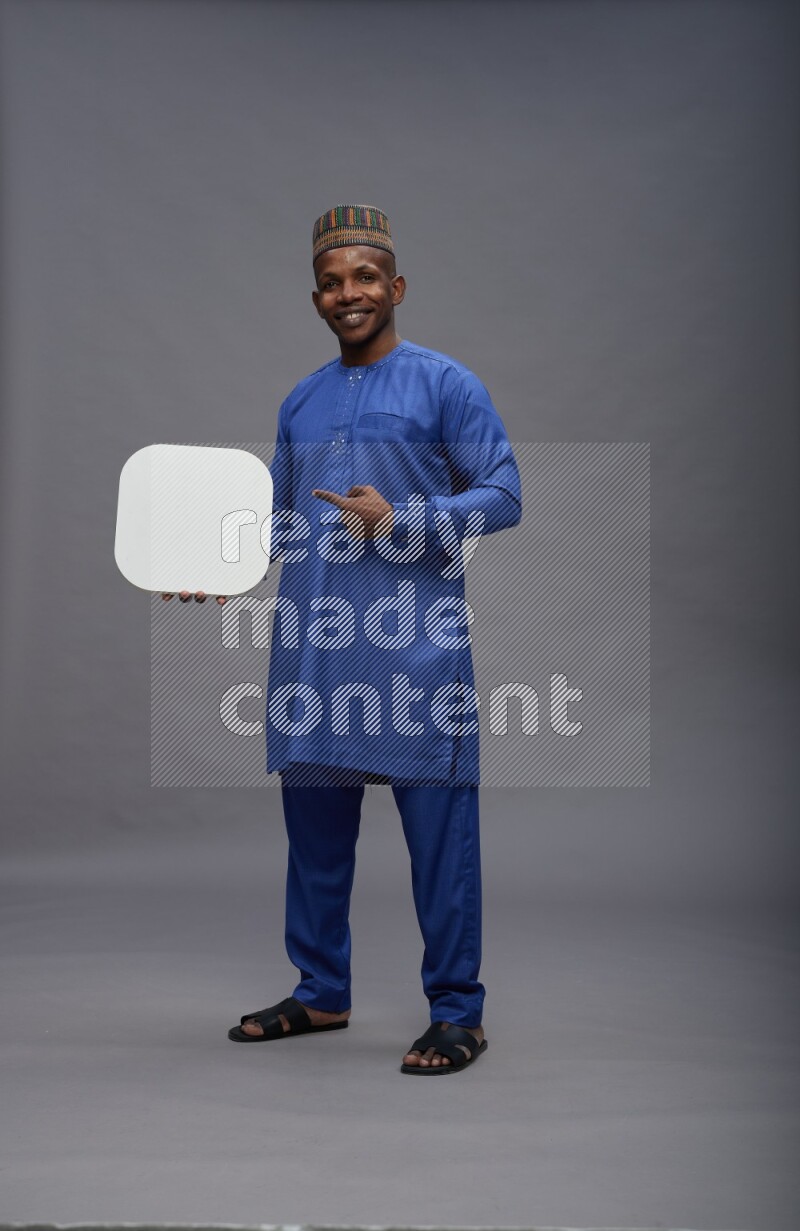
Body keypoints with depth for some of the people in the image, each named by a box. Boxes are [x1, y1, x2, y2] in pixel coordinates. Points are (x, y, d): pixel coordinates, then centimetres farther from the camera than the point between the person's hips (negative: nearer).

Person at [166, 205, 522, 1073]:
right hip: (312, 647, 6)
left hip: (414, 649, -6)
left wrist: (398, 521, -16)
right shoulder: (300, 404, 18)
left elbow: (503, 496, -5)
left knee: (438, 831, -3)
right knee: (314, 824, 12)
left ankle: (457, 1013, 7)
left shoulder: (445, 384, 0)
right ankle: (321, 993, 27)